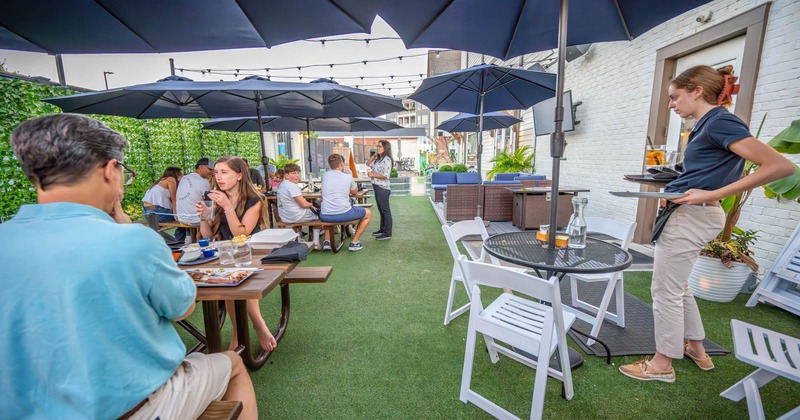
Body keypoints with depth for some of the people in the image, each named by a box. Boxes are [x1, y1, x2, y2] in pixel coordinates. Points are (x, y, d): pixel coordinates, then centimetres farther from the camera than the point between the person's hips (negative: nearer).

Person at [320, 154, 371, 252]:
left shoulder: (325, 175, 8)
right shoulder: (348, 177, -1)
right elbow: (355, 192, 17)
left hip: (325, 216, 4)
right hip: (344, 214, -4)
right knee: (367, 213, 21)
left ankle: (327, 241, 29)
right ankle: (354, 242, 16)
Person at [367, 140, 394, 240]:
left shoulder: (387, 159, -14)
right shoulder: (378, 159, 15)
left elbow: (385, 176, -21)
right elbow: (368, 164, 22)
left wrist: (372, 175, -15)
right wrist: (374, 155, 10)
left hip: (382, 188, -10)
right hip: (377, 187, 10)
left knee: (385, 210, -3)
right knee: (381, 210, 17)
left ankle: (388, 233, 3)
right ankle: (382, 229, 28)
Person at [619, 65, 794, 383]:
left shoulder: (720, 122, -13)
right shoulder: (705, 124, 14)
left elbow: (781, 166, -19)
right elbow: (704, 174, 19)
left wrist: (713, 195, -22)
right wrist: (669, 183, 9)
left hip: (692, 218, -10)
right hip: (687, 215, 10)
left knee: (665, 291, 1)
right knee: (678, 286, 21)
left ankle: (662, 364, 16)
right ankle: (696, 349, 38)